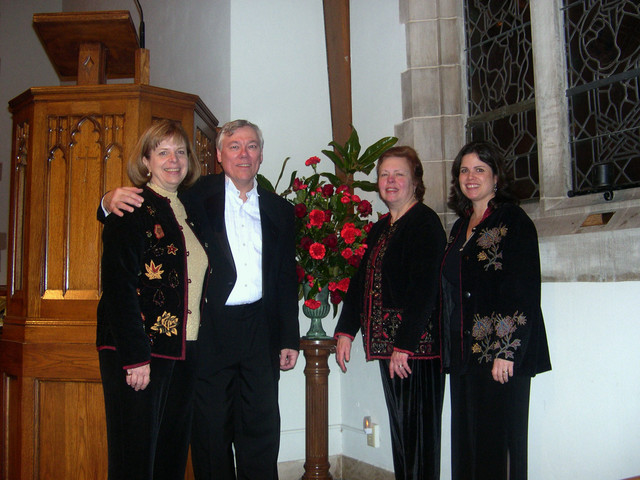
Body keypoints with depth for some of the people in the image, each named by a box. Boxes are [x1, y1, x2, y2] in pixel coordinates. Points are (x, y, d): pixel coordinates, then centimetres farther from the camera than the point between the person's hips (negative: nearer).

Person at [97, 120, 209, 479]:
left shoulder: (188, 211, 15)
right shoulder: (133, 208, -6)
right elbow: (119, 285, -14)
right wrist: (135, 356, -19)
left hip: (185, 352, 7)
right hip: (139, 351, -7)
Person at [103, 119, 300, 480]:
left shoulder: (280, 210, 11)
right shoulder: (197, 196, 3)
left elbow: (288, 280, 11)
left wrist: (289, 338, 9)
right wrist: (113, 201, -24)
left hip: (260, 332, 3)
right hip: (210, 331, -2)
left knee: (261, 431, 10)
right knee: (211, 430, 8)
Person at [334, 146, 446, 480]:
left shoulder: (425, 222, -8)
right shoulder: (380, 229, 17)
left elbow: (424, 290, -16)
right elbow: (361, 281, 18)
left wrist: (404, 346, -20)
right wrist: (346, 331, 9)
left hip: (417, 344, -8)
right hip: (388, 343, 8)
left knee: (418, 430, 0)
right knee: (399, 428, 14)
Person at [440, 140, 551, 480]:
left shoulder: (513, 220, -5)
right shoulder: (461, 228, 17)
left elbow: (525, 291, -12)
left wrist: (507, 352, -18)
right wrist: (451, 350, 14)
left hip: (501, 352, -7)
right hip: (464, 354, 7)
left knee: (497, 440, -1)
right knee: (466, 441, 11)